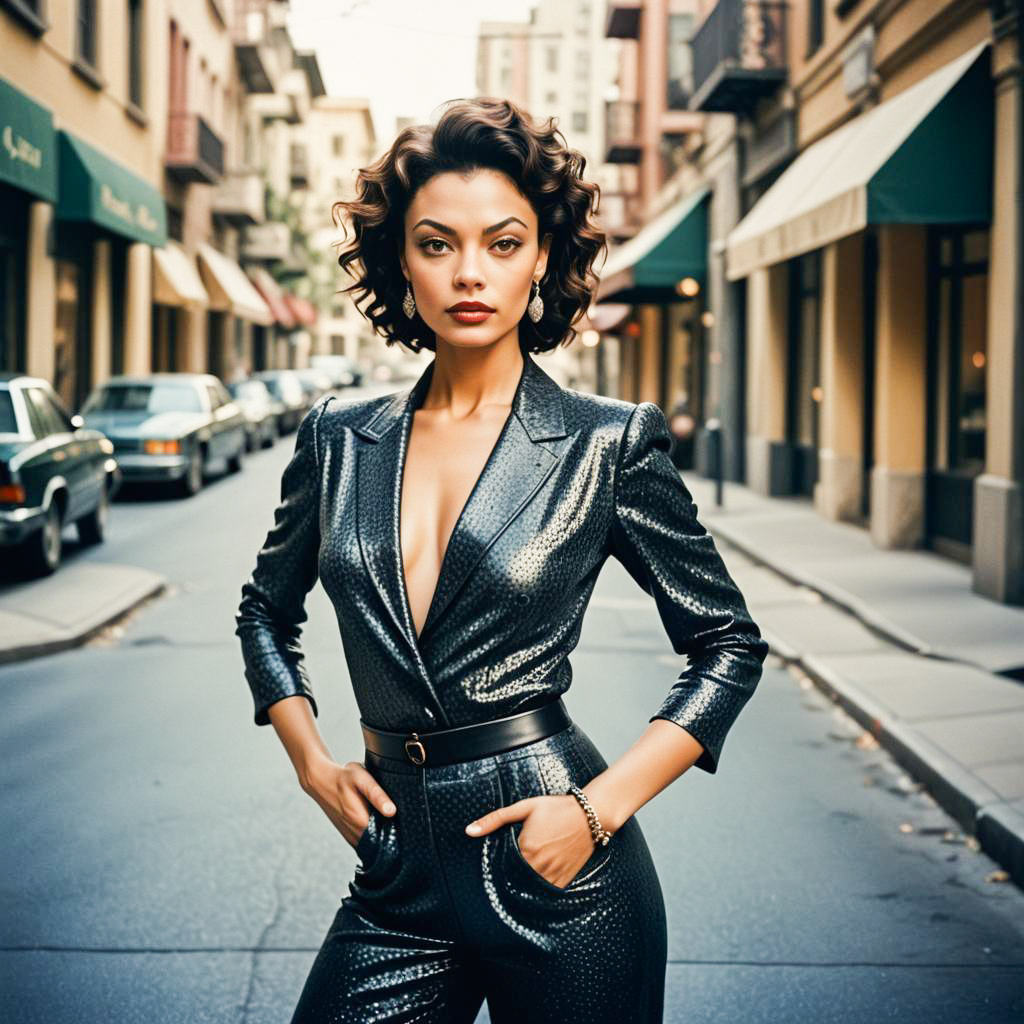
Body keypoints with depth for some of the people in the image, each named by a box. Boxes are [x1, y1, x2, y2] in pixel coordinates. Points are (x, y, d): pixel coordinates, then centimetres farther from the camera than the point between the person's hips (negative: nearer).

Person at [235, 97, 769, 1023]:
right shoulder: (339, 439, 4)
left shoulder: (608, 445, -5)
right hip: (400, 868, 3)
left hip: (556, 870, -3)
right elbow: (267, 611, 20)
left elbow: (729, 644, 1)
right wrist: (313, 762, 6)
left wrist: (600, 807, -8)